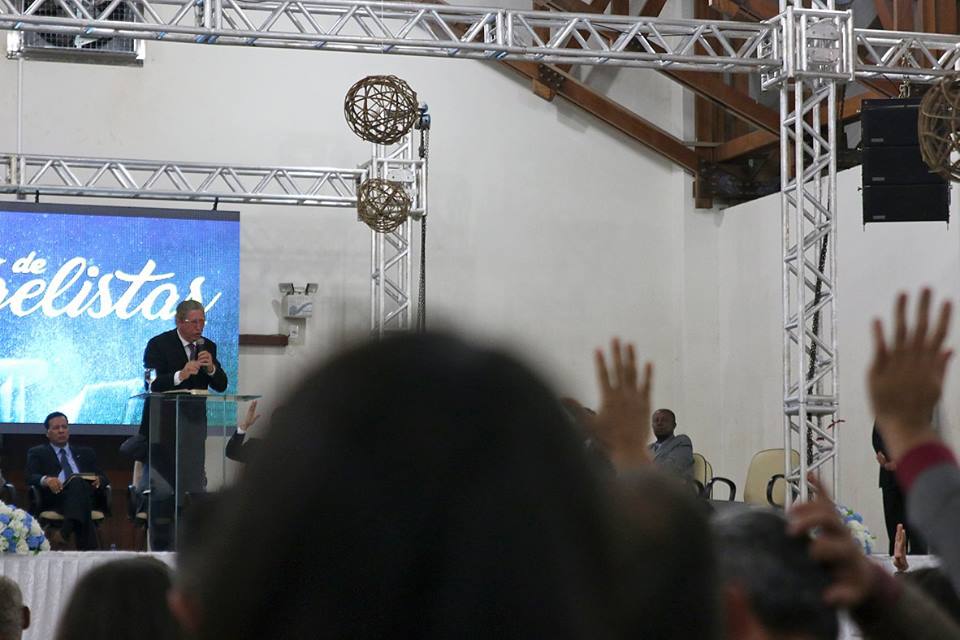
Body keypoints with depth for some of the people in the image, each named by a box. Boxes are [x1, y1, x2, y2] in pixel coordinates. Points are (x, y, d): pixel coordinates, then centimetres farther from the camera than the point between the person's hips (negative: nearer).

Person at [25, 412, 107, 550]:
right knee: (78, 483, -37)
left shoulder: (86, 453, 29)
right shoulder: (37, 453, 21)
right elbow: (30, 478, 4)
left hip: (86, 496, 3)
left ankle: (64, 532, -51)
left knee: (77, 481, -36)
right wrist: (46, 480, -20)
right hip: (54, 499, -3)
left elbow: (103, 478, 22)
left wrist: (98, 480, -5)